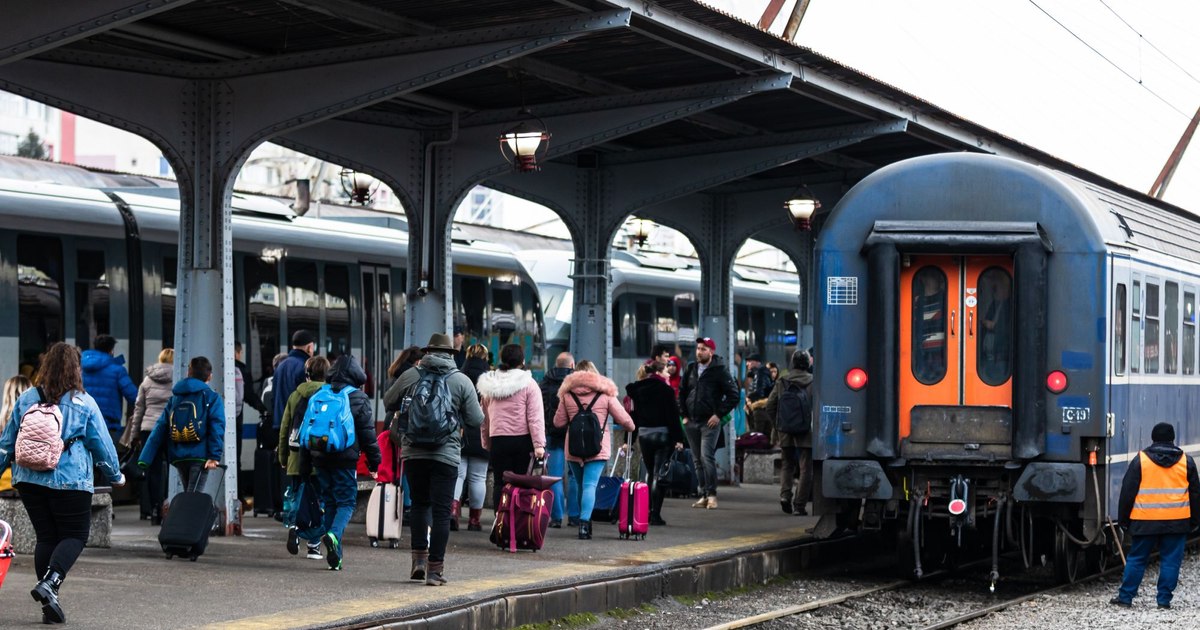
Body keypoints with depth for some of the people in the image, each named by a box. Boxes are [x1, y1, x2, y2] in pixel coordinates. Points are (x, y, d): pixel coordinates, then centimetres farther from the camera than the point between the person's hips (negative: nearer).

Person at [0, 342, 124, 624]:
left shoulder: (26, 399, 5)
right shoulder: (84, 403, -5)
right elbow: (102, 445, 2)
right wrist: (115, 476, 16)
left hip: (29, 479, 4)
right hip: (70, 481, -4)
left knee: (45, 537, 12)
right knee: (75, 535, 6)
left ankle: (49, 604, 10)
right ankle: (49, 583, -18)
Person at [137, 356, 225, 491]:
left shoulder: (174, 398, 15)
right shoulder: (211, 398, 2)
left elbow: (160, 428, 9)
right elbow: (217, 427, -11)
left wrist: (144, 459, 7)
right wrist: (214, 456, -15)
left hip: (178, 458, 5)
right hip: (199, 455, -5)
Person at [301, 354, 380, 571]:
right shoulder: (358, 398, -2)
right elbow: (368, 433, -2)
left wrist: (305, 464, 17)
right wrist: (374, 463, 4)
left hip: (320, 457, 4)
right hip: (345, 458, -4)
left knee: (329, 502, 11)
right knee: (346, 501, 3)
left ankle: (334, 557, 11)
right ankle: (334, 534, -26)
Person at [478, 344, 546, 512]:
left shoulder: (489, 385, 9)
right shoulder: (528, 384, -3)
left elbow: (485, 418, 13)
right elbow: (535, 417, -9)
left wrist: (486, 443, 18)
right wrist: (539, 444, -10)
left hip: (497, 440, 2)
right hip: (522, 440, -2)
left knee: (499, 483, 5)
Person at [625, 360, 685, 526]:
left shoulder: (638, 390, 7)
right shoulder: (665, 390, -10)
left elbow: (634, 414, 10)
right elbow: (673, 416, -12)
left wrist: (630, 438, 15)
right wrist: (678, 439, -11)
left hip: (643, 434, 5)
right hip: (662, 434, -5)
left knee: (649, 473, 16)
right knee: (659, 474, -3)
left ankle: (646, 513, 16)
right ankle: (655, 514, -7)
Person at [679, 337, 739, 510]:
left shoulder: (720, 371, -4)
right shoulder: (691, 370, 12)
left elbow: (733, 396, -7)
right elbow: (682, 392, 22)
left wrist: (719, 414, -11)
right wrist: (684, 414, 12)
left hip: (710, 422, -6)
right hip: (691, 422, 6)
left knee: (707, 457, -15)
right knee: (697, 461, 7)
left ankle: (711, 495, -11)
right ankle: (704, 495, 13)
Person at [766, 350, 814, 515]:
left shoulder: (781, 381, 2)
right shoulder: (813, 381, -6)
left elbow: (769, 407, 4)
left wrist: (778, 426, 14)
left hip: (786, 433, 3)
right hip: (806, 433, -3)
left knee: (787, 465, 19)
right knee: (805, 469, 3)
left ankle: (785, 494, -2)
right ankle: (799, 506, 0)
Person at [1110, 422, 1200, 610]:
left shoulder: (1140, 460, 0)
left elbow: (1127, 491, 0)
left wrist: (1123, 518, 9)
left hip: (1145, 521, -1)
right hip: (1177, 522, 1)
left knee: (1136, 559, 7)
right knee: (1170, 560, 6)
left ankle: (1125, 596, 9)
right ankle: (1164, 599, 5)